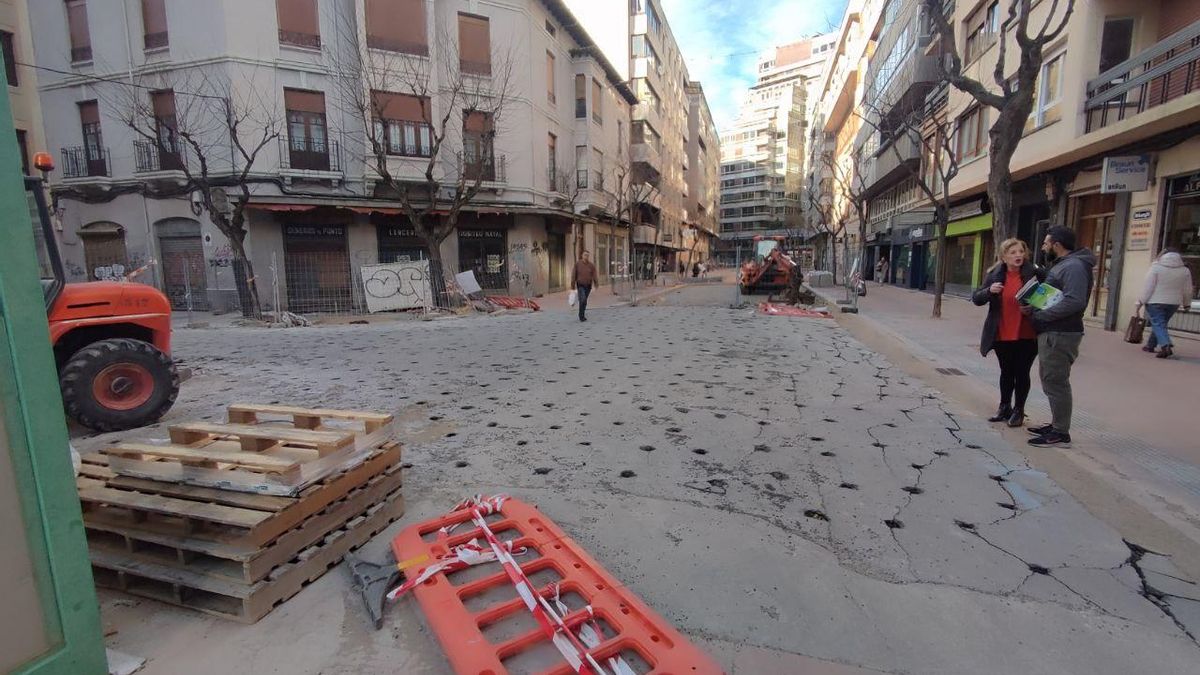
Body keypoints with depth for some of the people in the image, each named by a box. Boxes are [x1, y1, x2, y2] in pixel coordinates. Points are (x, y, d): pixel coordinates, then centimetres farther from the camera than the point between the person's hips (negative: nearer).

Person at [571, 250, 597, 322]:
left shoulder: (591, 265, 0)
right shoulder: (577, 263, -4)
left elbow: (594, 276, -2)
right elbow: (574, 275, -3)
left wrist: (596, 284, -10)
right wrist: (573, 285, -4)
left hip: (588, 286, 3)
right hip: (580, 285, -3)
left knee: (584, 300, 12)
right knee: (583, 300, -18)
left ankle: (582, 315, 27)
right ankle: (581, 316, -7)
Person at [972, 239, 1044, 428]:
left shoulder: (1033, 272, -7)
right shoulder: (994, 275, 1)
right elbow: (976, 298, 2)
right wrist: (990, 290, -18)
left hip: (1026, 335, -2)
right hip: (1002, 335, 3)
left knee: (1022, 373, 7)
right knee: (1006, 372, 16)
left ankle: (1018, 410, 22)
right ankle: (1004, 407, 31)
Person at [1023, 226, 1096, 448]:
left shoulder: (1073, 266, -15)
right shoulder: (1061, 265, 18)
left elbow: (1074, 302, -26)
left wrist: (1038, 314, -21)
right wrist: (1034, 308, 4)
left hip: (1060, 335, -11)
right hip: (1052, 333, 11)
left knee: (1055, 382, -5)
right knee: (1051, 380, 17)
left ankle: (1061, 434, 2)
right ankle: (1057, 424, 28)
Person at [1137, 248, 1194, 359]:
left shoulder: (1156, 267, -7)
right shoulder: (1185, 270, 6)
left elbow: (1148, 287, -11)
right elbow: (1187, 291, 10)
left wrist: (1141, 301, -7)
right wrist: (1186, 303, 23)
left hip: (1155, 302, -5)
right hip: (1173, 303, 5)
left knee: (1158, 325, -7)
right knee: (1160, 324, 16)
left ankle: (1166, 346, -25)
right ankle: (1150, 346, 23)